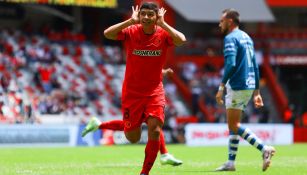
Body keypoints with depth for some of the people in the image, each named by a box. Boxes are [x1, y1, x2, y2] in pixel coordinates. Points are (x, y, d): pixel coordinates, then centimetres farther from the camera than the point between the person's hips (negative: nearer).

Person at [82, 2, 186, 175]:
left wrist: (162, 24, -26)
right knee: (133, 137, 4)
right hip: (131, 92, -1)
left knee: (155, 130, -16)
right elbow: (107, 33, -26)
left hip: (154, 91, 1)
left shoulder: (163, 34, -8)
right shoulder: (131, 31, -9)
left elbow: (181, 40, -29)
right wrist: (131, 21, -27)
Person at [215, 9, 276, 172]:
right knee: (233, 124, 12)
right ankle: (231, 162, 12)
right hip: (249, 86, 9)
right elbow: (255, 66, 19)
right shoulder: (246, 37, 17)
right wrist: (256, 92, 21)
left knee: (233, 125, -6)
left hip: (237, 86, -9)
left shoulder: (231, 38, -10)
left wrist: (221, 87, -19)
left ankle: (264, 149, -15)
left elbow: (230, 64, -22)